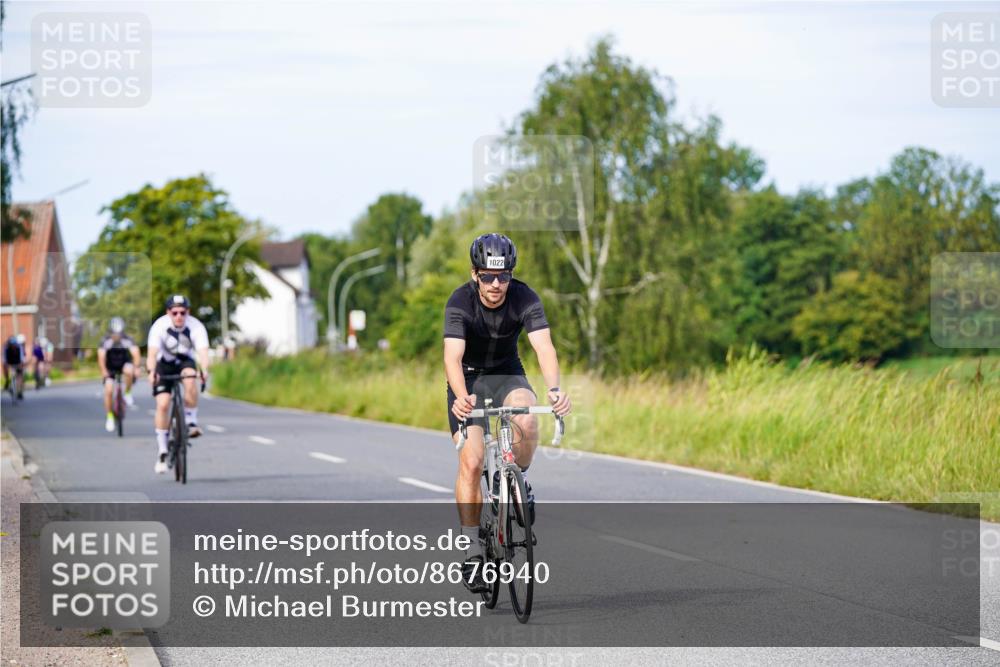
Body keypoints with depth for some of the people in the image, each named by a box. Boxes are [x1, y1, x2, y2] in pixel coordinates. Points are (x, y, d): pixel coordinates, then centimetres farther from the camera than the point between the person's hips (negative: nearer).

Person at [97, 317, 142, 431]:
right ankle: (109, 417, 2)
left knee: (129, 371, -35)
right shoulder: (106, 341, -24)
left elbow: (136, 353, -37)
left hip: (124, 365, 0)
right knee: (108, 390, -15)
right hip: (110, 368, 0)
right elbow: (101, 356, -35)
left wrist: (136, 368, -51)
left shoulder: (127, 341, -25)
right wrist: (103, 371, -47)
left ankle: (127, 394, -11)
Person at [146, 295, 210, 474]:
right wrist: (151, 371, -55)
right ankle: (161, 452, -5)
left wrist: (204, 370, -55)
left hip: (185, 361, 1)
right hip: (164, 364, 0)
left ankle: (191, 423, -19)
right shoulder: (160, 326, -26)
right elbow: (152, 352, -36)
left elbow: (203, 351, -35)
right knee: (162, 404, -15)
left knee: (190, 380, -35)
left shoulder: (196, 327, -23)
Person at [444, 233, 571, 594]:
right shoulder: (460, 303, -25)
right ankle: (472, 552, -6)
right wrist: (461, 397, -56)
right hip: (468, 378, -1)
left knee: (526, 420, -32)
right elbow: (453, 356, -37)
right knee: (471, 463, -15)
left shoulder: (525, 298, -21)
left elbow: (544, 347, -33)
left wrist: (554, 389, -51)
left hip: (506, 374, 1)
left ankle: (519, 482, -2)